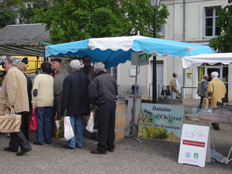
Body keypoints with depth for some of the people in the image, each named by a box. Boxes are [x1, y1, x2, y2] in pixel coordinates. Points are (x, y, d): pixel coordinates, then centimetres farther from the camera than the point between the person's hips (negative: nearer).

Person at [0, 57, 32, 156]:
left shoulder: (11, 72, -10)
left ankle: (25, 146, -12)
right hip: (22, 105, 9)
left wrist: (9, 103, -22)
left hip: (15, 105, -9)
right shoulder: (20, 73, 21)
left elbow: (11, 89, -20)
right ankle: (13, 146, 21)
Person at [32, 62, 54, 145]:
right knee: (48, 121, 11)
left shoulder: (39, 76, -5)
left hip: (40, 102, -4)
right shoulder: (52, 78, 9)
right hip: (50, 102, 4)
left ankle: (39, 140, 0)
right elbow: (54, 90, 11)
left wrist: (33, 101, -8)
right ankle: (48, 139, 14)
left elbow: (35, 90, -10)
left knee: (40, 121, 0)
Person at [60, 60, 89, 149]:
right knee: (79, 124, 12)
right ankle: (80, 143, 18)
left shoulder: (68, 78, -13)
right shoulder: (85, 78, 5)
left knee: (70, 125, 2)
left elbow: (65, 94, -14)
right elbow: (88, 92, 11)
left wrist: (64, 107, -10)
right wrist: (86, 105, 19)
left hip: (71, 107, -5)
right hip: (81, 107, 6)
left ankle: (71, 144, 6)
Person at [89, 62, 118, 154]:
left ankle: (102, 148, 6)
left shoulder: (96, 80, -9)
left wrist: (92, 103, 9)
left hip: (103, 105, -6)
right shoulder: (110, 78, 10)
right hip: (113, 103, 6)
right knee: (111, 126, 14)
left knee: (103, 127, 0)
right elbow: (116, 91, 19)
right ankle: (111, 146, 24)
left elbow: (92, 95, -10)